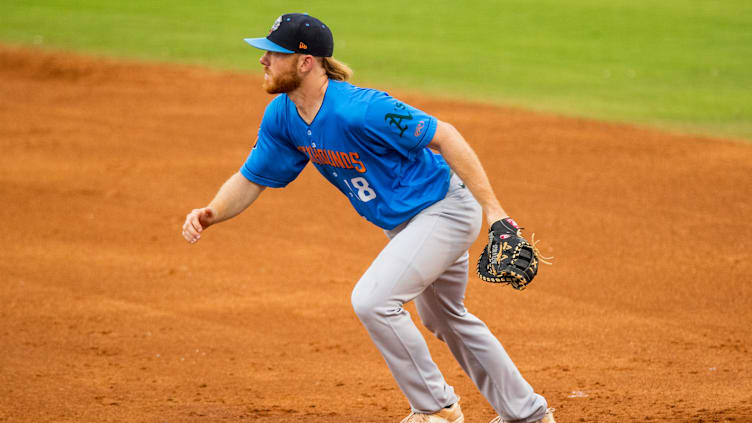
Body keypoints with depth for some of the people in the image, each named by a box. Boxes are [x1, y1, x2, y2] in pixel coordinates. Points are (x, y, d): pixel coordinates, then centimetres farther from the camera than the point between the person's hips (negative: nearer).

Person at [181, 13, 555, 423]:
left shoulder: (358, 110, -32)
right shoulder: (282, 116, -7)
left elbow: (444, 136, -29)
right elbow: (251, 179, 2)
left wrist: (492, 209, -32)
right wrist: (211, 213, -19)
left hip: (445, 209, -10)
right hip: (406, 225, 10)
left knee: (371, 300, -23)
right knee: (446, 320, 24)